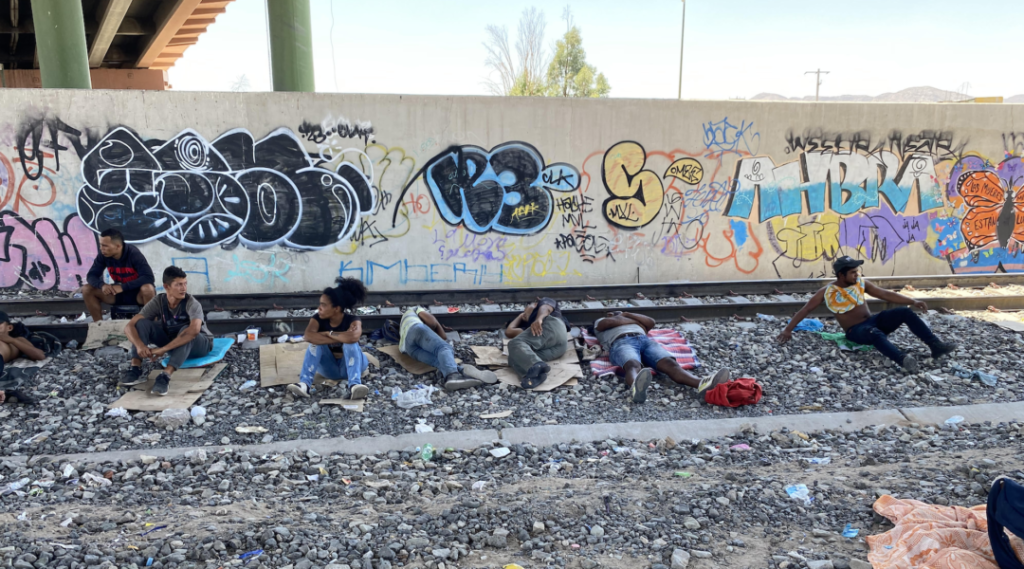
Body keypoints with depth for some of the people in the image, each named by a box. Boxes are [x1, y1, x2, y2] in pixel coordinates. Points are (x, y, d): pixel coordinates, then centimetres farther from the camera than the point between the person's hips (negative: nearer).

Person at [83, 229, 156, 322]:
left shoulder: (133, 254, -22)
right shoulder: (104, 255, -9)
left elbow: (149, 277, -31)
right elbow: (92, 275, -4)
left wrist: (123, 287, -35)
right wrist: (102, 285, -27)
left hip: (138, 293, -5)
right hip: (119, 291, 5)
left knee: (147, 289, -38)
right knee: (87, 290, -9)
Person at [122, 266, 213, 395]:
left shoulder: (192, 303, -26)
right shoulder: (157, 302, -15)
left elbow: (194, 330, -46)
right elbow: (129, 326, -19)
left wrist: (163, 349, -47)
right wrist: (140, 345, -40)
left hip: (199, 344, -4)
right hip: (172, 344, 4)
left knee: (187, 331, -38)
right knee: (142, 323, -16)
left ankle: (166, 376, -49)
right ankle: (136, 369, -24)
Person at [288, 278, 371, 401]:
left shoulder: (353, 320, -18)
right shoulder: (318, 319, -10)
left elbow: (353, 337, -43)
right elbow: (308, 336, -32)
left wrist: (328, 333, -27)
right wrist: (341, 338, -33)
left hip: (349, 365, -2)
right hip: (329, 367, 2)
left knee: (350, 343, -32)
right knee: (316, 342, -23)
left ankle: (354, 386, -52)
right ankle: (305, 384, -41)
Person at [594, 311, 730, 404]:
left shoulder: (631, 319, 48)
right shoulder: (600, 321, 37)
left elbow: (650, 322, 27)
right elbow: (606, 323, 10)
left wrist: (628, 315, 27)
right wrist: (634, 321, 19)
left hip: (645, 340, 4)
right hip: (621, 342, -4)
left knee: (670, 363, -29)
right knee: (633, 365, -43)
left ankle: (702, 384, -59)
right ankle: (636, 388, -79)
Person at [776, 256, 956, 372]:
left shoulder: (860, 283, 5)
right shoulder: (827, 293, -7)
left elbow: (885, 294, 7)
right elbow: (805, 310, -4)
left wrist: (912, 301, -1)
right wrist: (788, 329, -7)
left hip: (874, 320, 6)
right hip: (856, 331, -6)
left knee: (905, 313, -17)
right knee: (875, 333, -41)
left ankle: (936, 346, -21)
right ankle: (902, 360, -65)